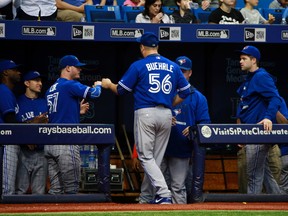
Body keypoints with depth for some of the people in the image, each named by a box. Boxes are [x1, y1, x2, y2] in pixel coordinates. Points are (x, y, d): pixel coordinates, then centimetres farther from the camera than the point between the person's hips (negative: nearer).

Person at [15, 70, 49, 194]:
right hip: (23, 151, -4)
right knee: (20, 190, -8)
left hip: (41, 151, 4)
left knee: (39, 192, 3)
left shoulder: (45, 103, 15)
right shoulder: (18, 102, 4)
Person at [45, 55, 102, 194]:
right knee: (71, 187, -6)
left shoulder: (50, 90, 19)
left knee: (55, 190, 6)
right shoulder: (70, 85, -6)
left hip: (49, 144, 8)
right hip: (66, 143, -8)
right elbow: (94, 93, -12)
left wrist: (78, 110, 25)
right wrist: (98, 85, 11)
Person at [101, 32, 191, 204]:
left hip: (145, 114, -4)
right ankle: (146, 198, 15)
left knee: (146, 157, -5)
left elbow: (121, 90, 4)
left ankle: (164, 193, -23)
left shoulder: (139, 66, 0)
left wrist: (108, 84, 25)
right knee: (156, 158, 11)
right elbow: (186, 91, 12)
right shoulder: (173, 66, 12)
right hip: (166, 115, 5)